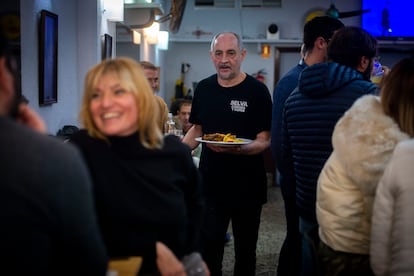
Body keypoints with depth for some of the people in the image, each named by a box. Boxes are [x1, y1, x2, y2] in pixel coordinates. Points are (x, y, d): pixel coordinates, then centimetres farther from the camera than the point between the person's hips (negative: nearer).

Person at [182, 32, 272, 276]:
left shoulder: (257, 90, -9)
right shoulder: (203, 88, 5)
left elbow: (265, 140, -11)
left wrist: (239, 149, -30)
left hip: (247, 186, -3)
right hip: (211, 184, 3)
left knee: (245, 249, 12)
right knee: (208, 248, 9)